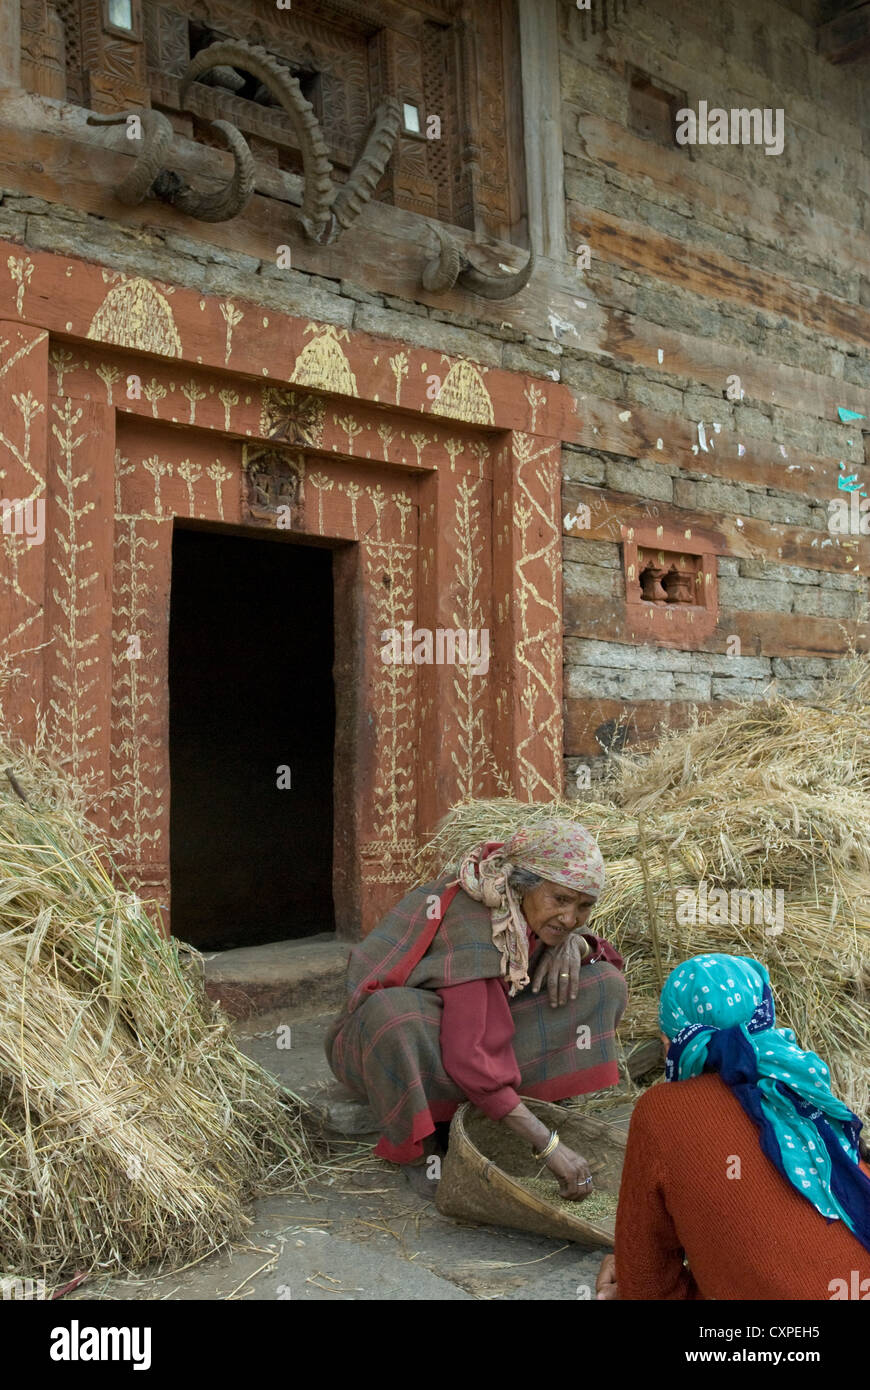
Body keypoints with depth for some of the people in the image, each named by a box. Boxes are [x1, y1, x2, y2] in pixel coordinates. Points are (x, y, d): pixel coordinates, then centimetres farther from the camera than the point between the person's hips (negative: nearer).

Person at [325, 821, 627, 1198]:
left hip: (482, 1028, 7)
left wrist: (573, 944, -19)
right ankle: (419, 1149, -19)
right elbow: (469, 1058, -38)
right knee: (394, 1012, -45)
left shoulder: (528, 907, -10)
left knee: (605, 984, -10)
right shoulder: (474, 930, -32)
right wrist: (548, 1146, -39)